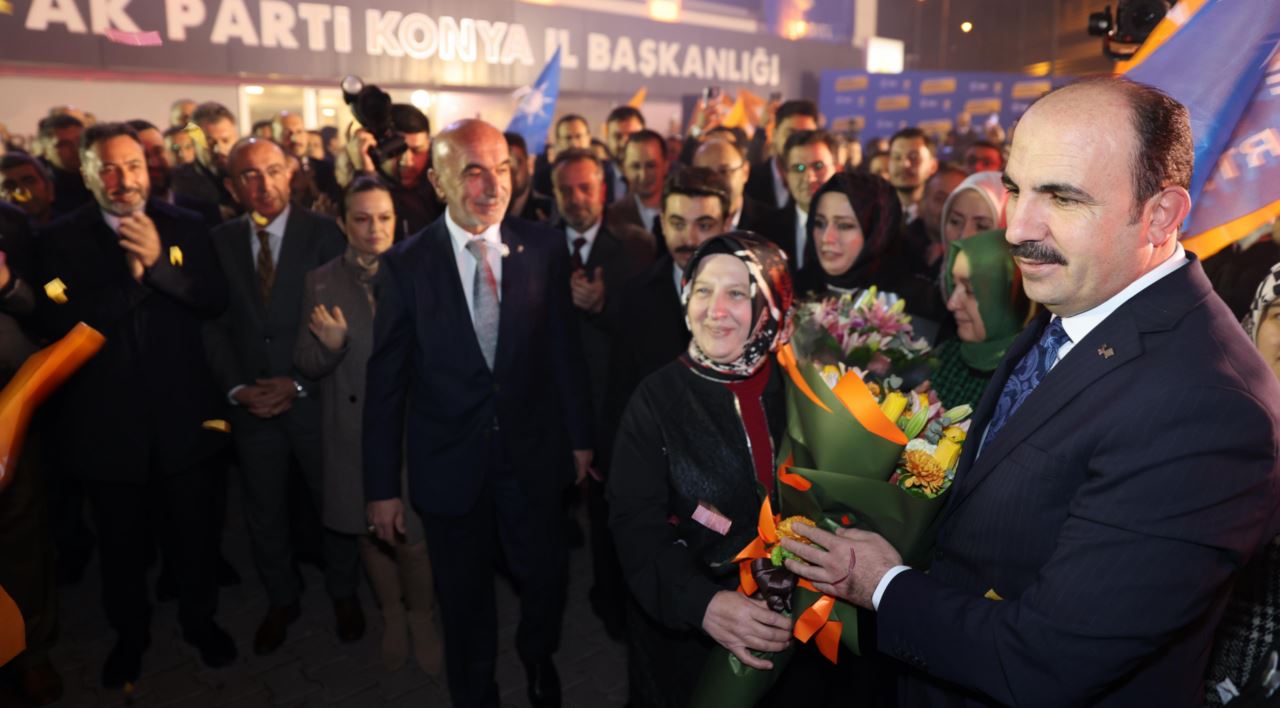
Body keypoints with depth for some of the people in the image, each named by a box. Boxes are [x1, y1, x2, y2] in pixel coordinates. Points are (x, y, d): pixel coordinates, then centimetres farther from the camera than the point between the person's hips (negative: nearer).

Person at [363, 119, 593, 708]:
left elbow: (564, 350, 1)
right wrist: (382, 486, -5)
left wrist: (579, 436, 6)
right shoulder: (405, 265, -10)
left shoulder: (543, 249, -6)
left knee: (546, 579, 16)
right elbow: (386, 381, -7)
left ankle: (538, 658, 50)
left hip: (532, 455, 1)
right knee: (465, 600, 17)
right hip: (449, 462, -1)